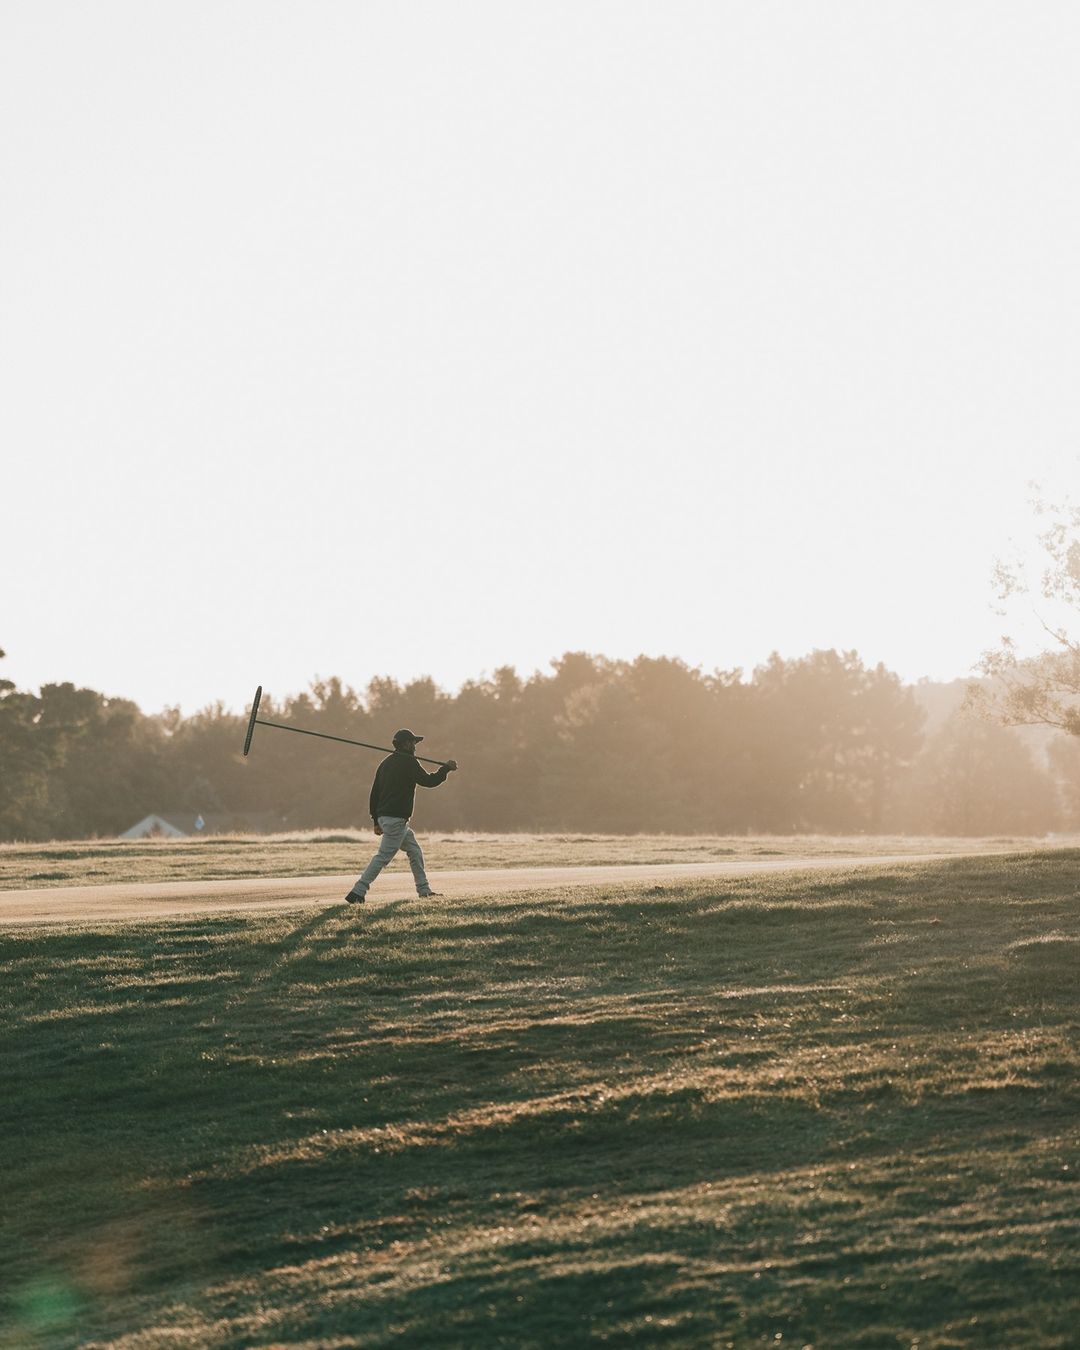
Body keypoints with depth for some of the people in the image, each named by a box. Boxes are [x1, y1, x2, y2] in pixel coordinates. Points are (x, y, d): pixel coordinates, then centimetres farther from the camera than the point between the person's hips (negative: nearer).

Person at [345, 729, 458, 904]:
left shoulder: (386, 763, 15)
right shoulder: (408, 762, -10)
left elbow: (374, 793, 16)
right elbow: (428, 781, -12)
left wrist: (376, 821, 19)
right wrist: (446, 768, 3)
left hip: (384, 817, 10)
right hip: (396, 819, -10)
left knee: (415, 851, 17)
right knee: (384, 856, -10)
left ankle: (424, 890, 19)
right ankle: (357, 892, -15)